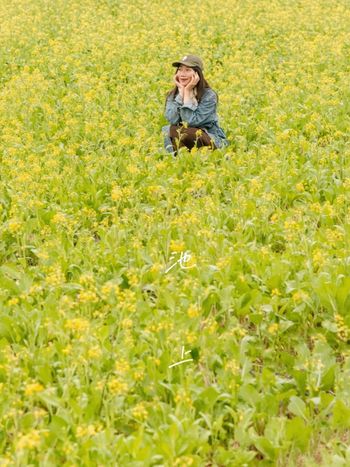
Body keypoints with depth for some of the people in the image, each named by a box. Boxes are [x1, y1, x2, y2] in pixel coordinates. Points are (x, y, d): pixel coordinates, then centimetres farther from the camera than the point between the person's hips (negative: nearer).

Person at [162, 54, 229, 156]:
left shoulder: (209, 96, -12)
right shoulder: (172, 95, 1)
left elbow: (190, 122, -24)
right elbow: (173, 120, -18)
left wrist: (188, 92, -20)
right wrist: (181, 92, -16)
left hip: (214, 142, -4)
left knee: (174, 131, -30)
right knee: (166, 130, -25)